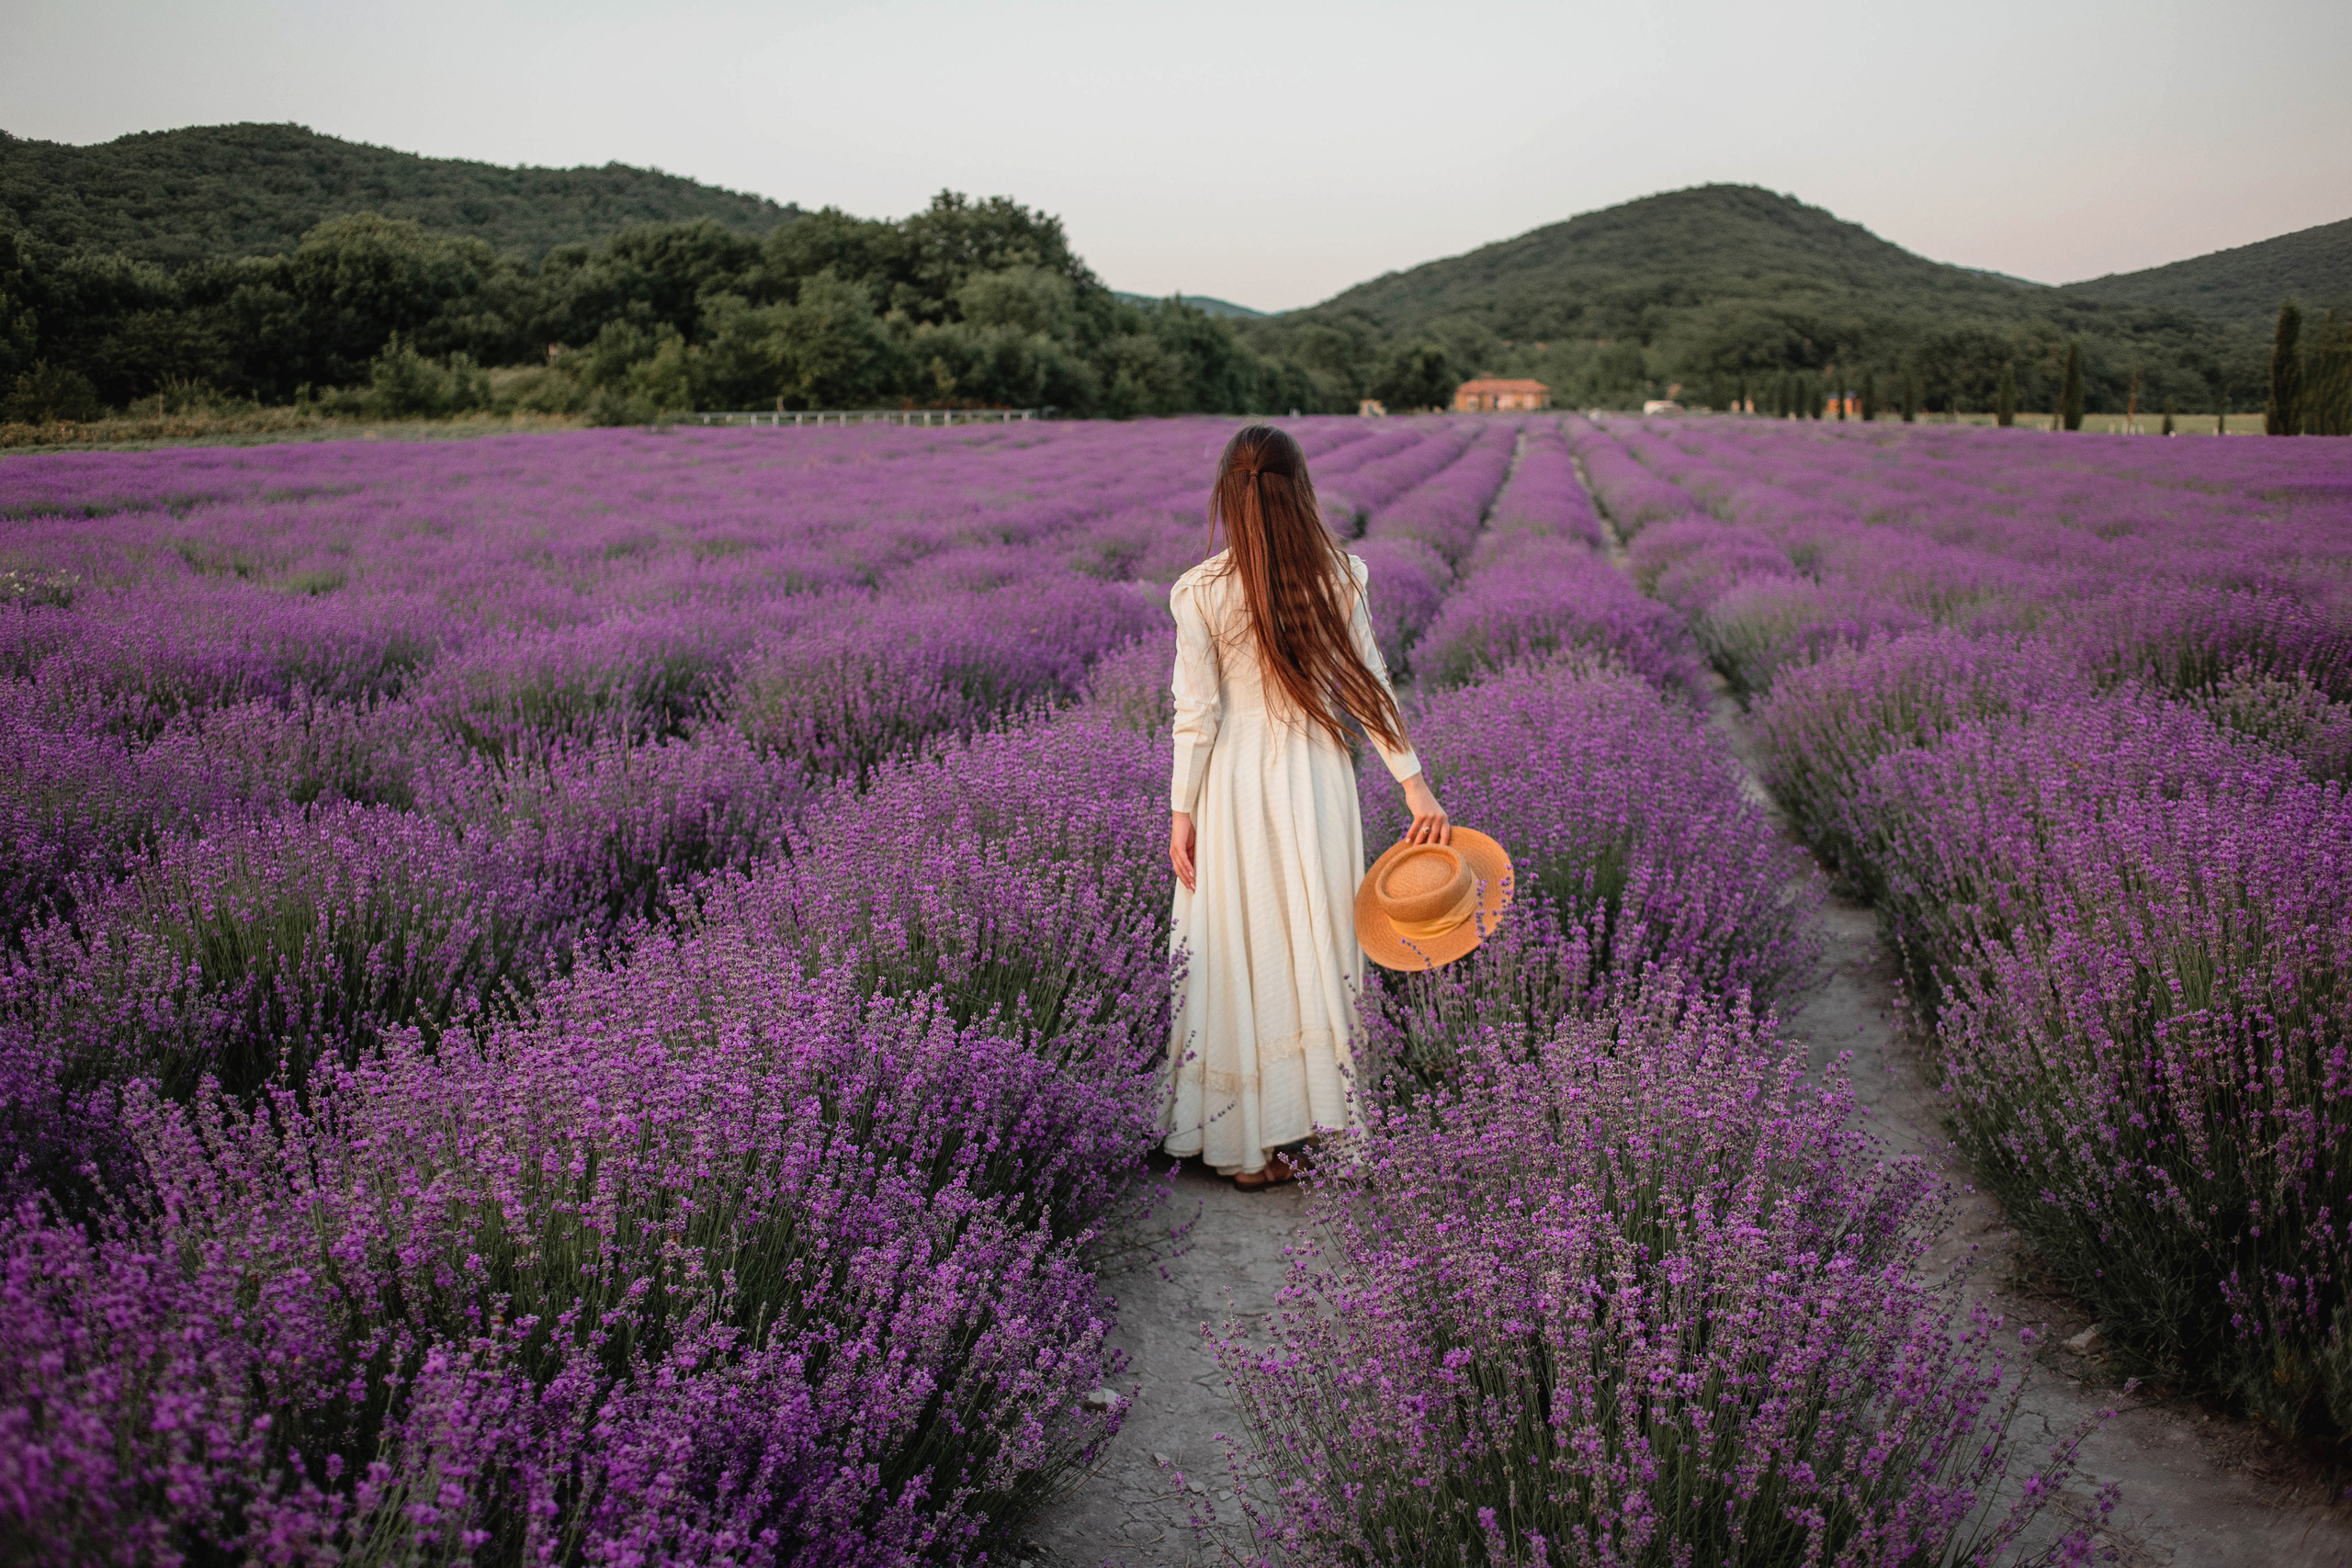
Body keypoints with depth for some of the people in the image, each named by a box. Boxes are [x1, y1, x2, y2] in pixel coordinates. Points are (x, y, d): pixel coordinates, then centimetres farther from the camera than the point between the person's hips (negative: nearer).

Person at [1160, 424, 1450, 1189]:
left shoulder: (1200, 592, -10)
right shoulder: (1337, 577, -4)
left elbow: (1196, 712, -9)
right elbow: (1369, 688, -3)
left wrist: (1181, 811, -2)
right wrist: (1414, 782, 2)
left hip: (1235, 780, -1)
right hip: (1316, 778, 2)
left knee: (1238, 950, 9)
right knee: (1312, 944, 12)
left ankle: (1244, 1142, 17)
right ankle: (1299, 1115, 22)